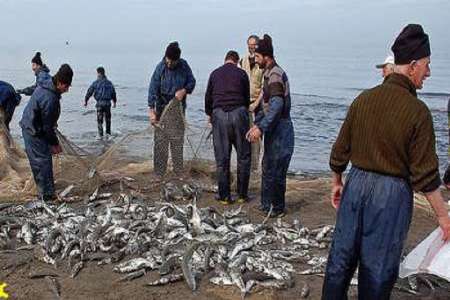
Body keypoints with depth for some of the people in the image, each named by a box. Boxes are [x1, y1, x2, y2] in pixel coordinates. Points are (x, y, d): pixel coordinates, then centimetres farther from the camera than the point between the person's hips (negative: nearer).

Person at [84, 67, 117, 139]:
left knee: (99, 119, 4)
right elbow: (113, 93, 15)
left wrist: (85, 101, 12)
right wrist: (114, 102, 28)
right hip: (108, 103, 3)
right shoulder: (109, 83, 8)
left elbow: (89, 92, 1)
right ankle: (108, 133, 19)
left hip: (100, 103, -3)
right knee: (108, 119, 17)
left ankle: (100, 135, 3)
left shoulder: (95, 83, -3)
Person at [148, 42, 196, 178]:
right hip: (162, 108, -3)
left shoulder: (184, 66, -4)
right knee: (160, 141, -3)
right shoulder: (160, 67, -12)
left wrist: (184, 90, -13)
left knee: (178, 140, 9)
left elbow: (192, 81, 8)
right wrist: (151, 110, -23)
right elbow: (153, 88, -15)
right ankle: (159, 173, 5)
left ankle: (179, 171, 20)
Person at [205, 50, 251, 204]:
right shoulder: (241, 73, 10)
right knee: (243, 156, 8)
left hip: (219, 115, 2)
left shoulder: (215, 73, 15)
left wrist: (209, 114, 36)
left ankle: (224, 196, 10)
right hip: (239, 113, -1)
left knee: (222, 158, 6)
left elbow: (208, 97, 19)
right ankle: (242, 194, 11)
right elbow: (247, 97, 15)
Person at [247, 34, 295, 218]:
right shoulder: (269, 73, 15)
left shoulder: (275, 75, -17)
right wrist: (257, 124, 15)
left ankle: (277, 208, 11)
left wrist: (261, 128, -29)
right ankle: (267, 204, 29)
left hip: (280, 129, -10)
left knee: (275, 170, -2)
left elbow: (277, 105, -27)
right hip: (273, 128, 10)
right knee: (268, 166, 17)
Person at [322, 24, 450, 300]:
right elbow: (425, 175, -13)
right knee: (378, 267, 9)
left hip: (357, 184, 5)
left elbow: (340, 150, 6)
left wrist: (337, 183, 21)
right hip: (391, 193, -5)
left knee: (341, 256, 16)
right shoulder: (417, 111, -15)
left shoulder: (364, 99, 0)